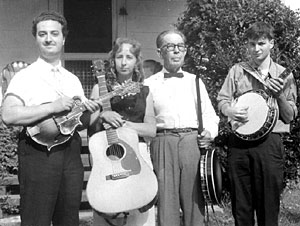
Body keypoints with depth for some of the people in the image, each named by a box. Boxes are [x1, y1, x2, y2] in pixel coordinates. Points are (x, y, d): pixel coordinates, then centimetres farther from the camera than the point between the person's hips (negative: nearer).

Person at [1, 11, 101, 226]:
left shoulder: (73, 79, 16)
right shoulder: (25, 76, -2)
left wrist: (89, 111, -1)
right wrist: (52, 107, -19)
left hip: (71, 154, 6)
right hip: (38, 154, -5)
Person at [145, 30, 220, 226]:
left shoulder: (195, 81, 18)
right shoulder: (150, 84, 11)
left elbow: (209, 115, 16)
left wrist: (209, 132, -4)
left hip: (194, 142, 2)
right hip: (163, 142, -1)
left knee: (195, 200, 0)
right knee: (166, 200, -3)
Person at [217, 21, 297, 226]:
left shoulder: (283, 75, 6)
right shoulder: (237, 71, 9)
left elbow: (290, 116, 5)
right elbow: (222, 100, 10)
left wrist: (280, 95, -12)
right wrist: (230, 111, -11)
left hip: (269, 143, -1)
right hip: (239, 143, 1)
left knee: (269, 203, 3)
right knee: (240, 203, 8)